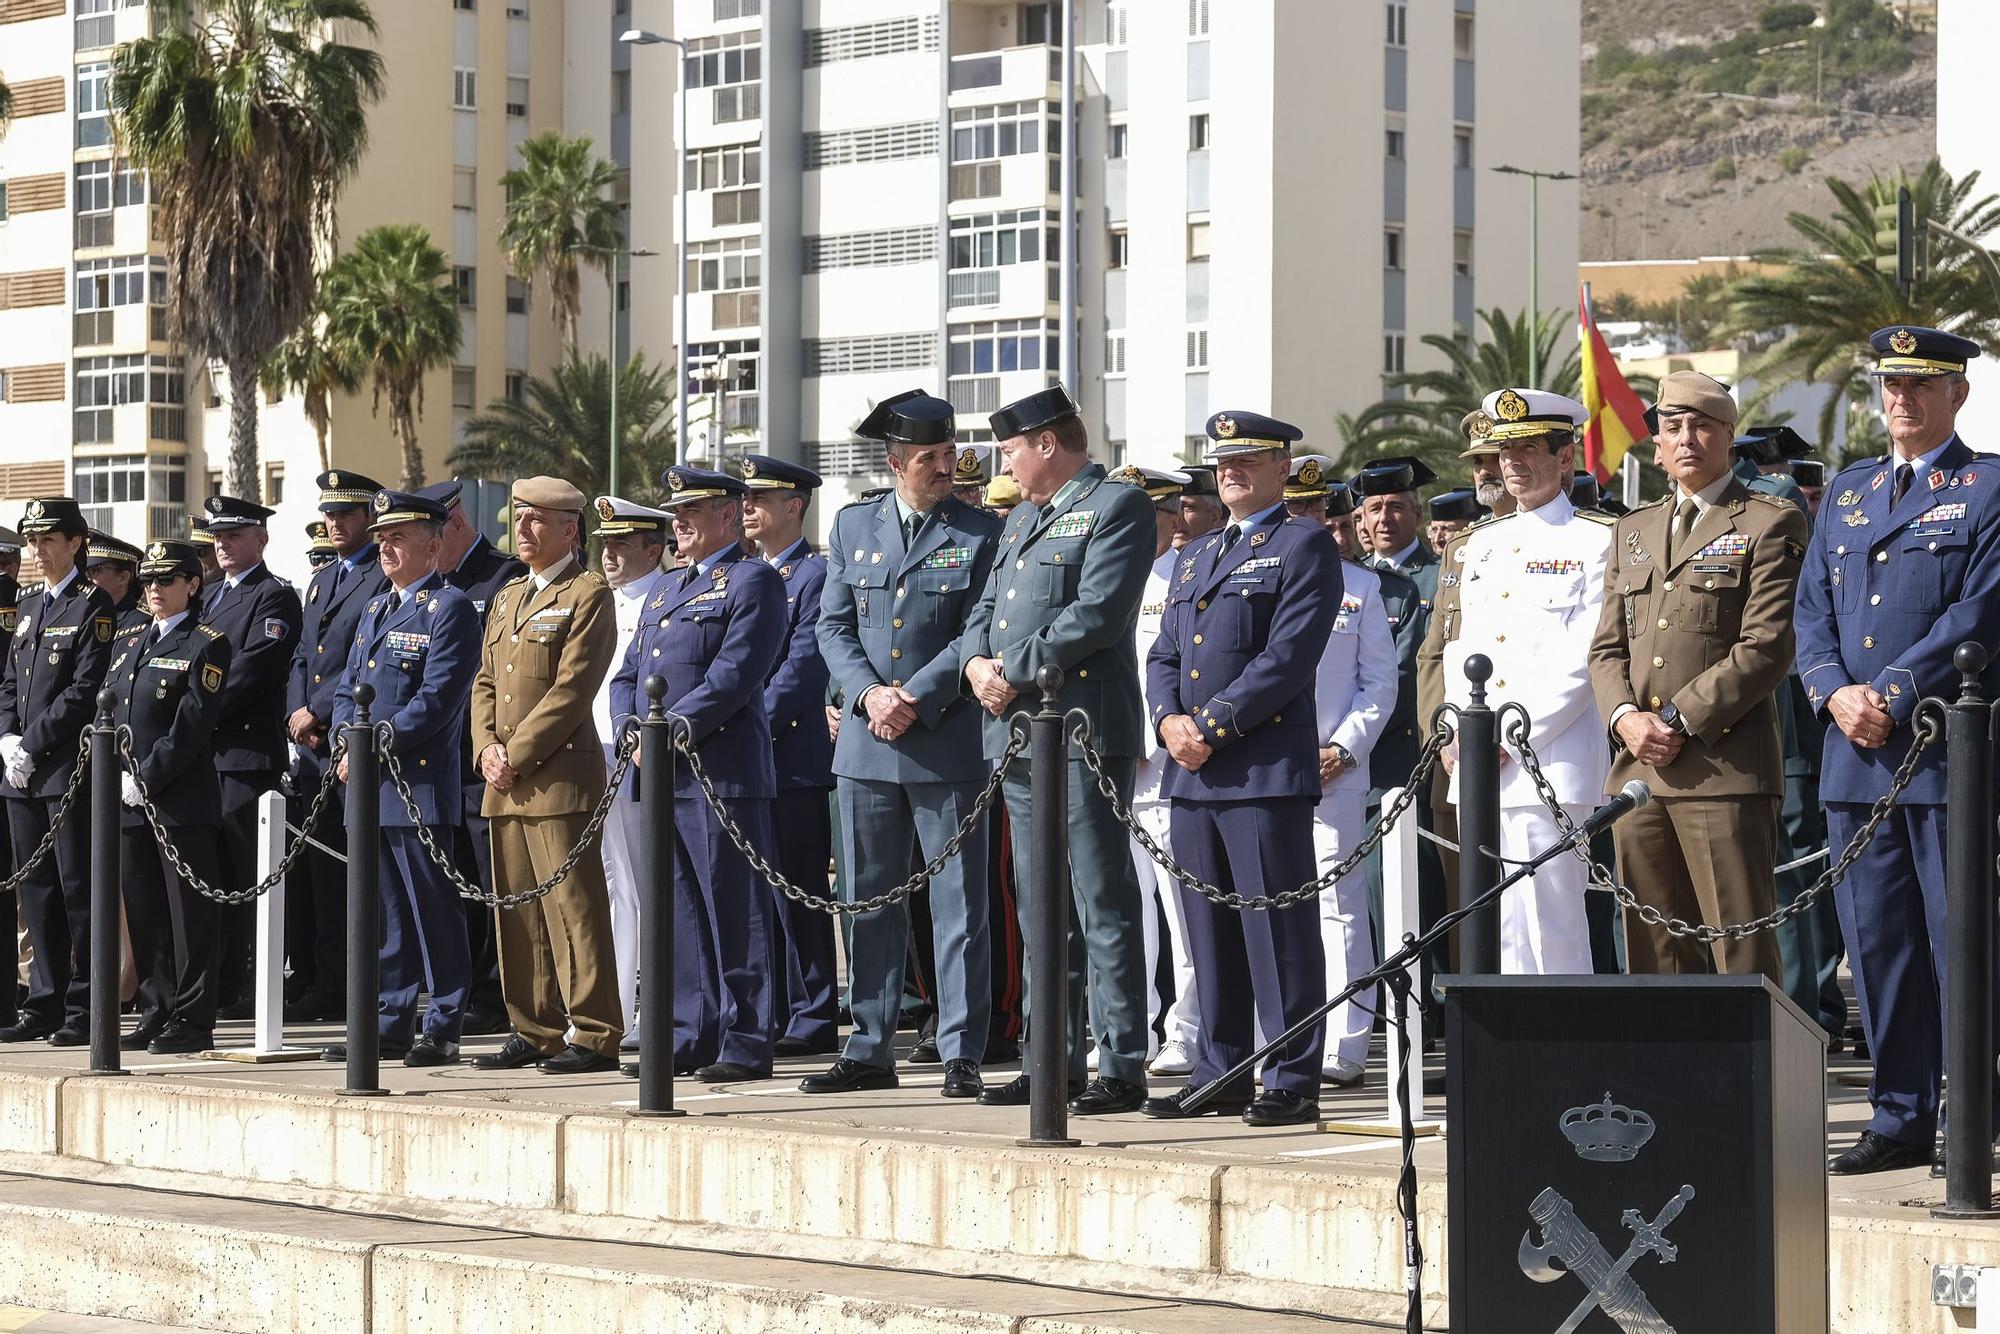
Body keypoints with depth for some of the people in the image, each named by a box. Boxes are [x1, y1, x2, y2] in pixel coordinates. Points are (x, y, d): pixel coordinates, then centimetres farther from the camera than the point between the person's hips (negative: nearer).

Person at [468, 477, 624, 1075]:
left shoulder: (588, 594, -5)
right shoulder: (507, 597, 21)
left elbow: (571, 689, -13)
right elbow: (485, 681, 19)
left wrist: (518, 755, -14)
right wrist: (487, 746, 1)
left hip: (560, 777, -8)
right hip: (506, 785, 8)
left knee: (573, 908, -8)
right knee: (517, 912, 9)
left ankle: (593, 1036, -6)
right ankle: (534, 1033, 15)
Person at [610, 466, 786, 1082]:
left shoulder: (753, 581, -4)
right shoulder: (666, 591, 23)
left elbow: (733, 677, -15)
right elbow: (626, 676, 21)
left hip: (719, 772, -8)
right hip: (656, 777, 8)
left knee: (732, 913, -6)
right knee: (677, 914, 10)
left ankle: (746, 1042, -3)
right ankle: (689, 1035, 15)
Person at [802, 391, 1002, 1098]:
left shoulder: (982, 534, 0)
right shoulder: (853, 526, 11)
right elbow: (834, 625, 8)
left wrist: (914, 701, -15)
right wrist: (869, 694, -9)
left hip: (948, 743, -4)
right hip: (866, 744, 4)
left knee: (959, 903, -2)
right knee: (870, 902, 8)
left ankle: (961, 1054, 2)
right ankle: (869, 1050, 15)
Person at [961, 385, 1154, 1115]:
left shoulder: (1117, 507, -5)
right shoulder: (1023, 519, 23)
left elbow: (1097, 612, -16)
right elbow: (985, 608, 22)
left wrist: (1015, 672, -15)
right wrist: (976, 662, 0)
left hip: (1084, 731, -9)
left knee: (1102, 905, -8)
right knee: (1041, 910, 11)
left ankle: (1122, 1067, -7)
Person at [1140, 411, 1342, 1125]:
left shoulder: (1305, 546, -2)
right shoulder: (1196, 556, 23)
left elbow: (1287, 657, -12)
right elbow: (1164, 655, 20)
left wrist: (1213, 729, -15)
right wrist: (1169, 720, -1)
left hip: (1266, 767, -8)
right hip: (1192, 773, 8)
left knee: (1278, 928, -6)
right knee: (1209, 931, 10)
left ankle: (1293, 1082, -4)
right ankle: (1220, 1075, 16)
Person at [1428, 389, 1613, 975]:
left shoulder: (1598, 542, -1)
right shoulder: (1476, 545, 19)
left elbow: (1584, 662, -9)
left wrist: (1508, 740, -13)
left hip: (1550, 766, -6)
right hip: (1475, 772, 7)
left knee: (1549, 934, -9)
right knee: (1492, 935, 6)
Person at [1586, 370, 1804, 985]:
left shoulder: (1770, 524, 0)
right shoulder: (1634, 529, 21)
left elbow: (1766, 647, -9)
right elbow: (1607, 646, 18)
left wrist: (1681, 724, -12)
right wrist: (1627, 719, -2)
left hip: (1724, 766, -6)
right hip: (1638, 768, 6)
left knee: (1741, 952, -8)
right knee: (1652, 953, 6)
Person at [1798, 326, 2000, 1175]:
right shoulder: (1848, 491, 18)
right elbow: (1813, 611, 14)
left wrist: (1892, 695, -15)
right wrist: (1836, 694, -4)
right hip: (1855, 755, 6)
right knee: (1877, 943, 7)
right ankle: (1901, 1119, 14)